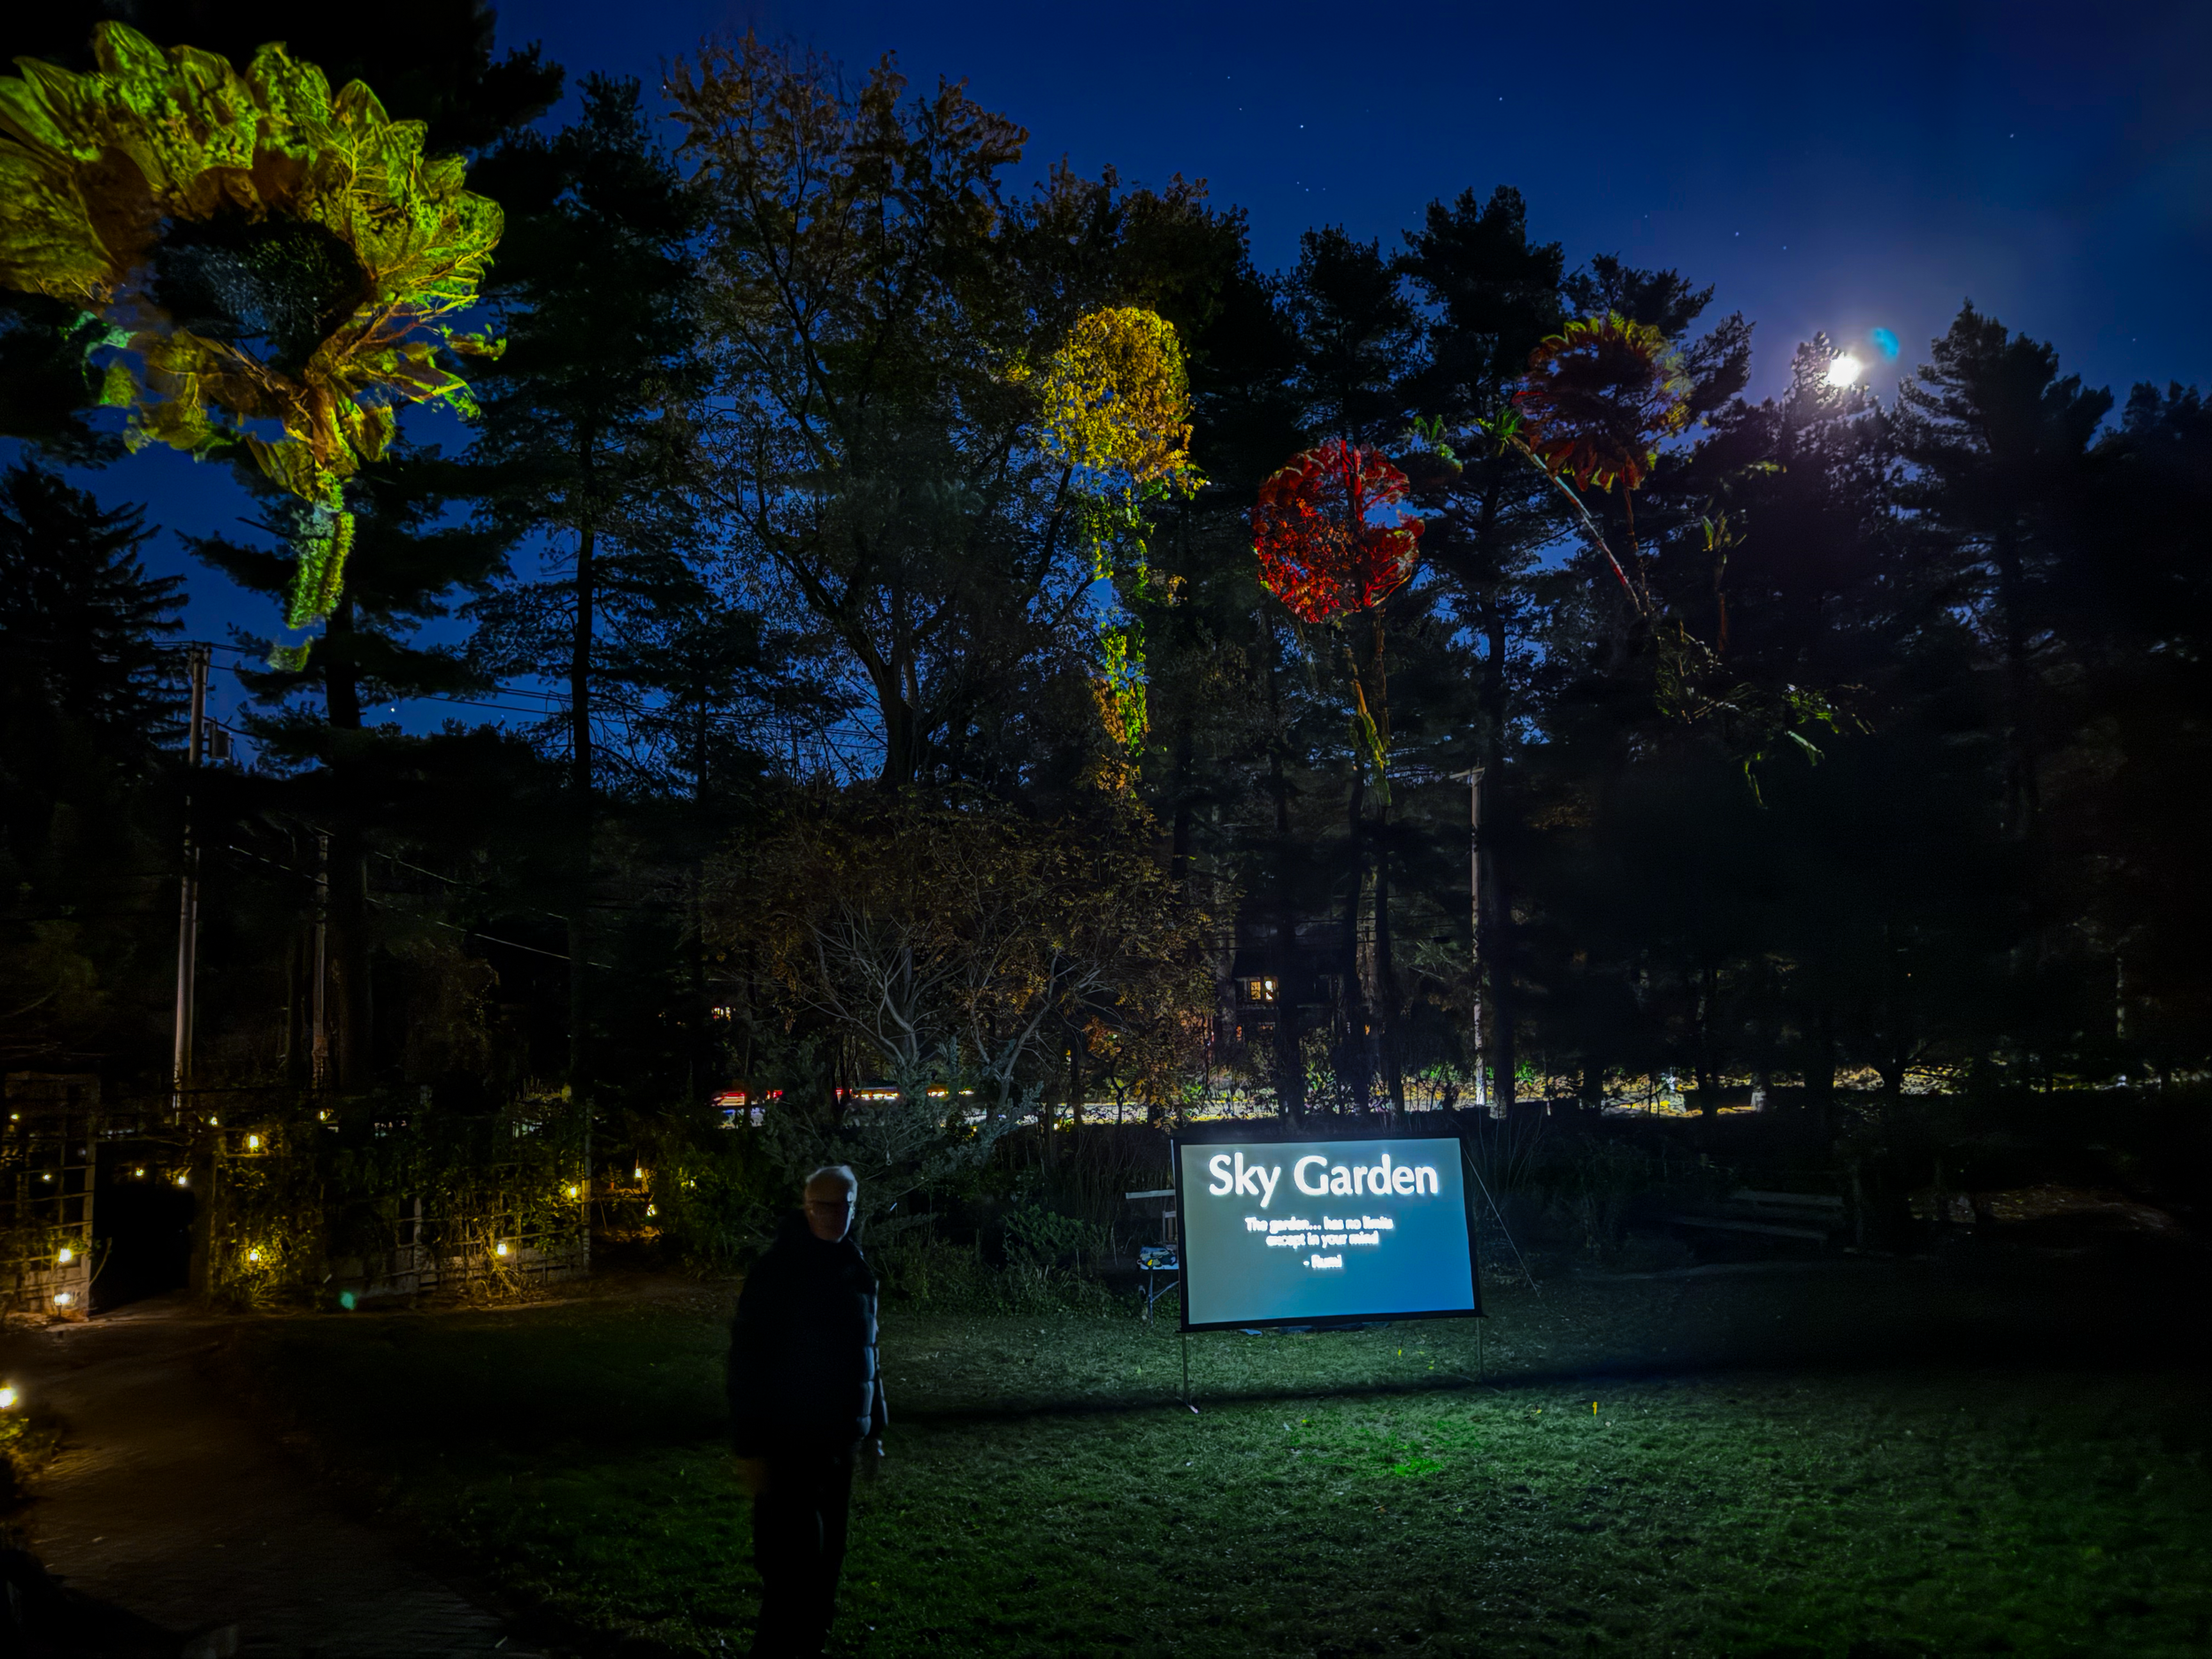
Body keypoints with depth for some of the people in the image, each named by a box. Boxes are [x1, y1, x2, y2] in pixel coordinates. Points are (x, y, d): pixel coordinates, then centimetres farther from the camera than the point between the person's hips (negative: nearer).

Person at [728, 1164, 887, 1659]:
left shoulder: (856, 1270, 6)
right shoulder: (775, 1271, -13)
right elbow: (746, 1363, -14)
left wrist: (874, 1428, 15)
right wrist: (749, 1448, -16)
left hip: (839, 1442, 6)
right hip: (788, 1444, -6)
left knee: (825, 1562, 13)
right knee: (793, 1566, -6)